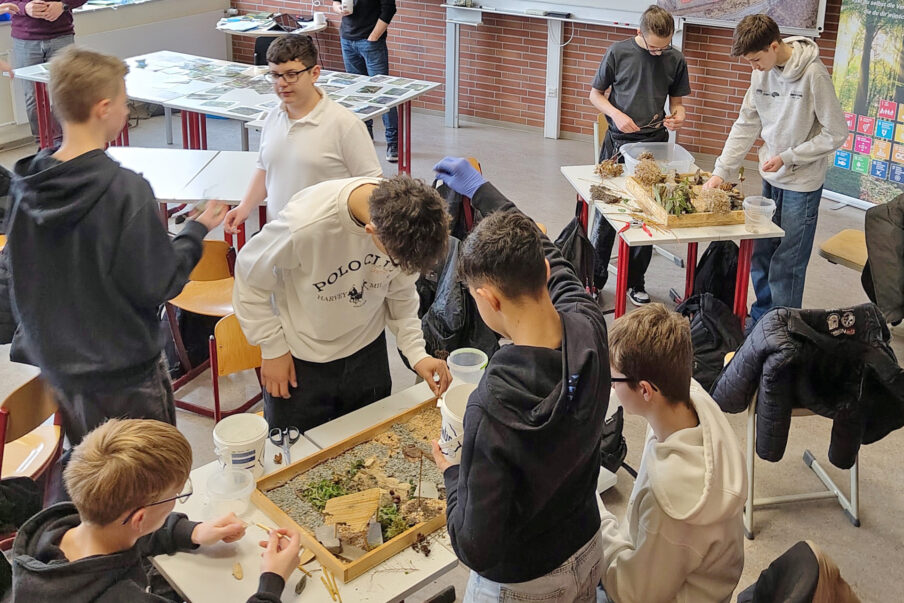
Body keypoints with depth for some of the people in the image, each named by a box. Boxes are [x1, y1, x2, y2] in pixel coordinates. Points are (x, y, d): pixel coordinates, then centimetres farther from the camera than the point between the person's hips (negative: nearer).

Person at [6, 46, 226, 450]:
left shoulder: (24, 185, -4)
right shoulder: (125, 191, -24)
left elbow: (21, 279, 7)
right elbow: (158, 286, -18)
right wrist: (197, 231, -5)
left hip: (53, 367, 7)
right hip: (123, 378, -7)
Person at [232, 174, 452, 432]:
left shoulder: (408, 221, -22)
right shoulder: (305, 225, -36)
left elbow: (401, 291, -2)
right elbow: (249, 277, -16)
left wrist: (416, 353, -11)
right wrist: (273, 348, -11)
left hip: (368, 352, 4)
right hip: (300, 362, -4)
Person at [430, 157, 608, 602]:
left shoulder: (493, 407, -37)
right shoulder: (588, 327, -21)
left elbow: (476, 547, -29)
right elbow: (547, 258, 1)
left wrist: (452, 474, -11)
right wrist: (481, 190, 13)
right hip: (587, 549, 5)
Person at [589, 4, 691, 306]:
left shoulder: (675, 59, 1)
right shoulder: (618, 52, -5)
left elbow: (676, 101, 11)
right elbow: (596, 94, 3)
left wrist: (678, 117, -11)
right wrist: (616, 114, -15)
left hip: (654, 145, 2)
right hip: (618, 142, -1)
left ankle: (635, 282, 21)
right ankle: (596, 279, 19)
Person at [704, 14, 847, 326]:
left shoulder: (813, 74, -19)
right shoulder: (762, 72, 0)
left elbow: (836, 134, -14)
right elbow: (746, 125, 4)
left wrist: (787, 157, -16)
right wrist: (721, 171, -4)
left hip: (802, 184, -6)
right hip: (771, 179, 6)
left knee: (785, 267, -3)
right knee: (760, 256, 14)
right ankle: (761, 321, 30)